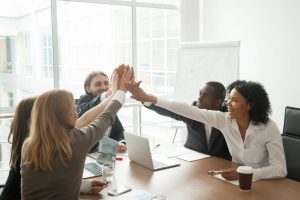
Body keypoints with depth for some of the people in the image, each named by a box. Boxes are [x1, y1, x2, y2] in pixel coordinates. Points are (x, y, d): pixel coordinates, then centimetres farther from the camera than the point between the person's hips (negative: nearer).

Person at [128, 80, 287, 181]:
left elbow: (280, 169, -23)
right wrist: (149, 98, -23)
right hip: (236, 180, 4)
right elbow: (190, 111, -18)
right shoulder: (224, 120, -12)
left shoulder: (269, 128, -21)